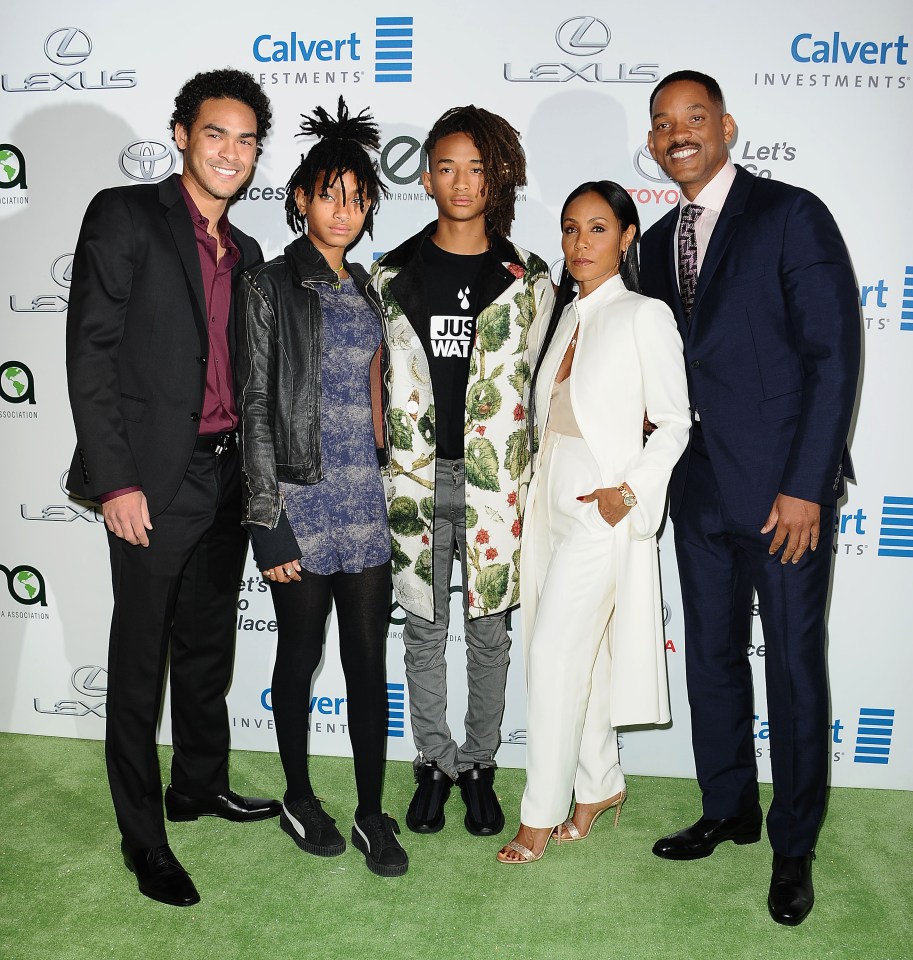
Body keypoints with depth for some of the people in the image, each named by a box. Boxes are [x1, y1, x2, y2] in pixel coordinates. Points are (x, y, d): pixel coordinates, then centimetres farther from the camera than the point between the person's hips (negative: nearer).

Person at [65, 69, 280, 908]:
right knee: (141, 659, 5)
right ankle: (144, 838, 19)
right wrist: (115, 479, -16)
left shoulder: (245, 252, 15)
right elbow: (91, 353, -11)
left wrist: (254, 473, 11)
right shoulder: (124, 216, -4)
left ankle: (199, 786, 37)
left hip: (226, 477, 7)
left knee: (208, 647, 18)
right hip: (154, 480, -6)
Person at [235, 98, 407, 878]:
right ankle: (300, 799, 30)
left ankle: (372, 813, 21)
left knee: (369, 658, 8)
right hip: (301, 499, -5)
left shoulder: (366, 287, 12)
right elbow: (257, 406, -9)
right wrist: (268, 519, -12)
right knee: (301, 654, 10)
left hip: (365, 499, 5)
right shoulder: (271, 286, -5)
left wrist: (386, 472, 13)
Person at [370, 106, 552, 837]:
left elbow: (543, 383, 5)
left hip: (494, 478, -1)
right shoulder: (393, 276, 6)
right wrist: (379, 473, 4)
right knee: (423, 630, 10)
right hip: (416, 478, 1)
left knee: (490, 630, 9)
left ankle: (479, 766, 26)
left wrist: (535, 484, 1)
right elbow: (374, 380, 8)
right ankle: (435, 764, 27)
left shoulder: (526, 278, 4)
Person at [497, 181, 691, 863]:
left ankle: (541, 814, 7)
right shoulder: (565, 313, 14)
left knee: (555, 654, -7)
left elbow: (674, 422, -7)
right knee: (582, 655, 13)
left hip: (601, 505, -6)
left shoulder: (644, 316, -6)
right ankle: (602, 784, 29)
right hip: (551, 498, 7)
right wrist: (541, 484, 8)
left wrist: (628, 489, -16)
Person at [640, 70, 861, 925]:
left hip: (784, 489, -6)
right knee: (711, 656, 14)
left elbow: (833, 358, -12)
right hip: (700, 491, 6)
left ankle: (793, 846, 24)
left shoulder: (793, 215, -7)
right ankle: (729, 812, 34)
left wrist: (804, 486, -16)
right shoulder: (659, 242, 13)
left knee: (794, 668, 5)